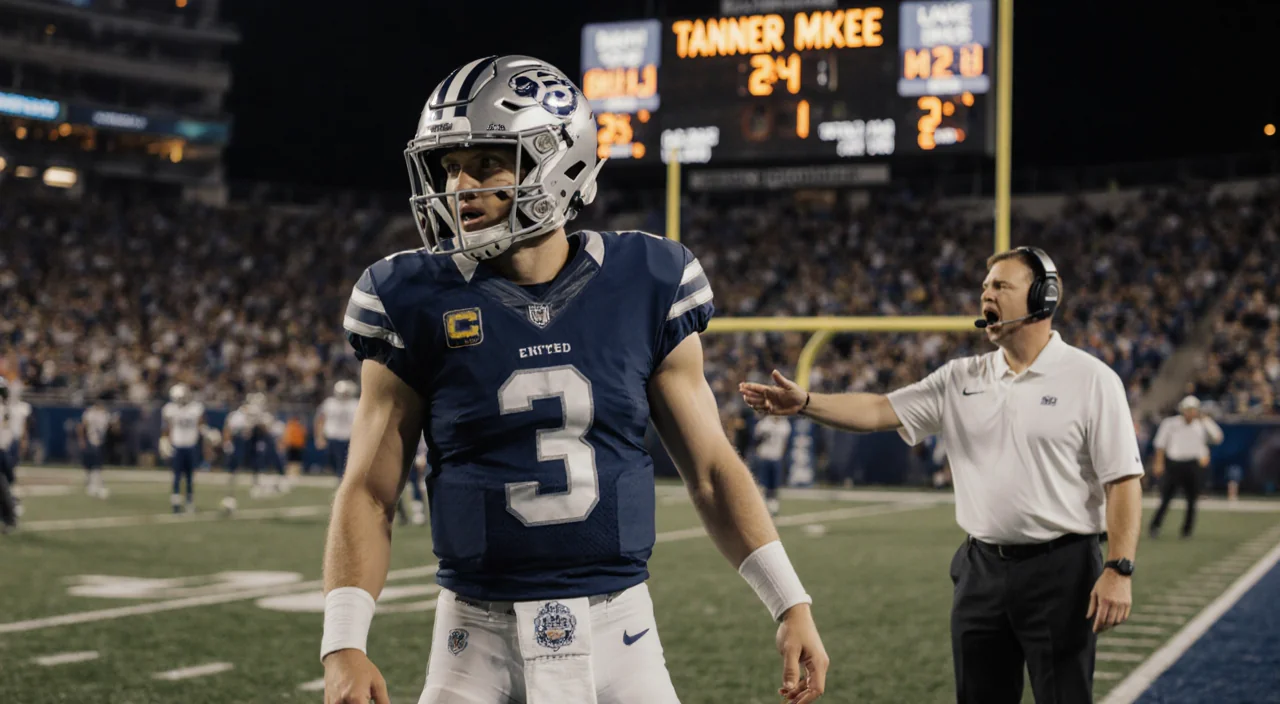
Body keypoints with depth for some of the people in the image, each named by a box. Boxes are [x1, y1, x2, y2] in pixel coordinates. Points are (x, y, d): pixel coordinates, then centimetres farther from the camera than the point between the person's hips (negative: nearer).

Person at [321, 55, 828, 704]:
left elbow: (710, 469, 6)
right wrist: (343, 647, -12)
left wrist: (790, 603, 0)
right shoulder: (419, 304, -4)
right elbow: (369, 492, -2)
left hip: (619, 631, 1)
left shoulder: (644, 289, -1)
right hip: (480, 641, 0)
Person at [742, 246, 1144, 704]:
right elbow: (880, 411, 2)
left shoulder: (1090, 379, -5)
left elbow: (1123, 481, -8)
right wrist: (805, 403, -13)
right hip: (980, 568, 5)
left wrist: (1118, 570, -17)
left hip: (1059, 569, -5)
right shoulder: (961, 379, 9)